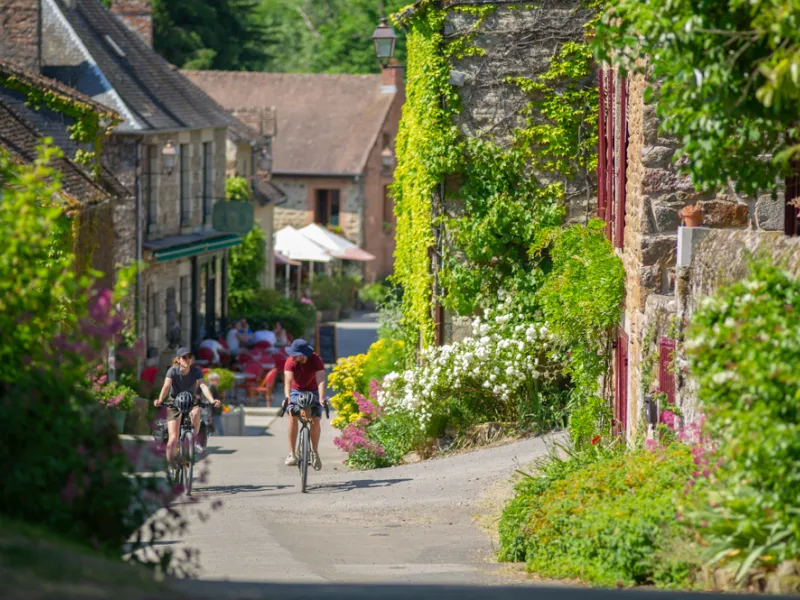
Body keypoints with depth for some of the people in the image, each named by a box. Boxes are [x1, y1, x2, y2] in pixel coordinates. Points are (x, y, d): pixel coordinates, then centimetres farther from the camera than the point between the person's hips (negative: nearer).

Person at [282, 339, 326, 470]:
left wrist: (321, 399, -50)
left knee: (315, 420, -16)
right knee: (293, 416, -23)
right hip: (296, 391, 0)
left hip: (313, 392, 0)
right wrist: (287, 398, -52)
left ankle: (315, 453, 4)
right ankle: (291, 454, -22)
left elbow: (321, 381, -36)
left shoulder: (316, 361, -26)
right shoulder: (291, 362, -24)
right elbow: (288, 381, -35)